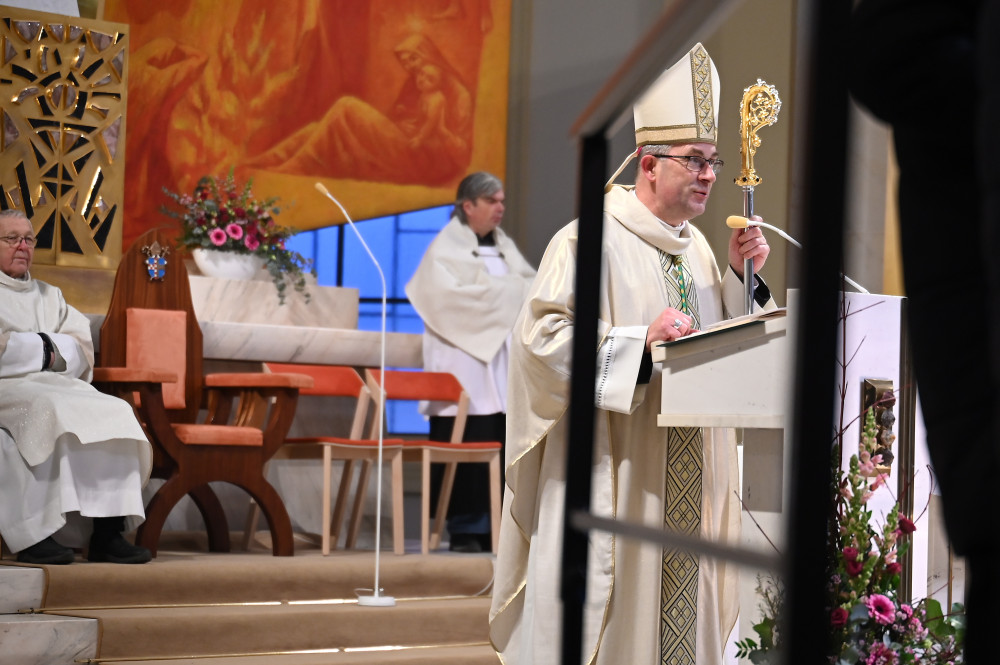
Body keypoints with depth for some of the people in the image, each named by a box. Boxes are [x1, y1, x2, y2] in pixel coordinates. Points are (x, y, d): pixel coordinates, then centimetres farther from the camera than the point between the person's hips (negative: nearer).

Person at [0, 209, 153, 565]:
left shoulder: (49, 296, 27)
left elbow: (81, 350, 13)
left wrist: (29, 347, -4)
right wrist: (45, 348, 0)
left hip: (55, 385, 6)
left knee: (114, 412, -23)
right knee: (48, 411, -38)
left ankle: (109, 532, -33)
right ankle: (34, 535, -42)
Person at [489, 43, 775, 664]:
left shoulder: (695, 246, 14)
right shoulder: (591, 240, -10)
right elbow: (542, 338, -18)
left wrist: (741, 278, 4)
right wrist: (640, 341, -23)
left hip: (682, 488, 7)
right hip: (611, 478, -7)